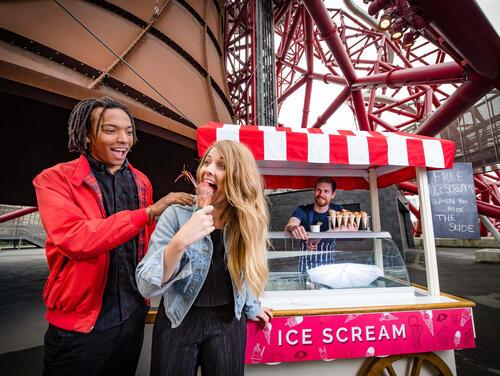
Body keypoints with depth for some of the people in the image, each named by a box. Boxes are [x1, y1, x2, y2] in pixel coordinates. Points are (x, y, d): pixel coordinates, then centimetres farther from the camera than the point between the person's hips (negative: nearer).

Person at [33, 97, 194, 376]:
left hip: (133, 313, 5)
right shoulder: (55, 180, -12)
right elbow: (74, 239, -28)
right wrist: (149, 211, -30)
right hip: (79, 322, -4)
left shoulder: (141, 182, 2)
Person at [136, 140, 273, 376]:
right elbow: (146, 286, -19)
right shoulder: (177, 214, -15)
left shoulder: (247, 221, -8)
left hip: (228, 323, 2)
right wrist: (180, 242, -33)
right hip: (178, 323, -1)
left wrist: (251, 308, 17)